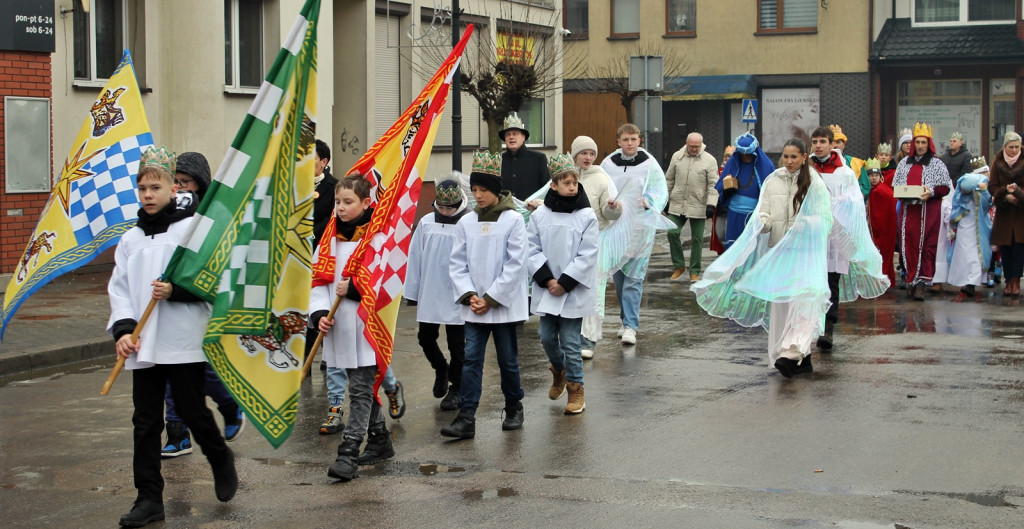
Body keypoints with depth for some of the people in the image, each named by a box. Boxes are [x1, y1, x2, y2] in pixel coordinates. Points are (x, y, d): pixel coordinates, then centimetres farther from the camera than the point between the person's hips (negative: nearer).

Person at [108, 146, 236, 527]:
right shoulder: (131, 239, 10)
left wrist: (177, 290, -20)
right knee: (145, 421, 5)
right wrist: (123, 329, -4)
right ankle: (149, 498, 11)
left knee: (193, 411, 3)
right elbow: (119, 288, 10)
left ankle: (221, 460, 33)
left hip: (186, 342, -4)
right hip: (143, 345, 5)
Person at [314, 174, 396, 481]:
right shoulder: (331, 236, 11)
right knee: (361, 386, 16)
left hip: (367, 325, -7)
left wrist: (353, 288, -19)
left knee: (360, 389, -6)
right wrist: (320, 313, -7)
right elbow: (319, 279, 8)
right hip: (340, 326, 7)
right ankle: (380, 441, 29)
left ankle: (348, 454, -7)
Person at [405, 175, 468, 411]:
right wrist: (413, 294, 5)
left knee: (456, 344, 8)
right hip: (429, 296, 4)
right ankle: (441, 369, 39)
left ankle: (455, 389, 24)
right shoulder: (426, 223, -1)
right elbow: (415, 258, 4)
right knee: (425, 338, 11)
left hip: (456, 298, -4)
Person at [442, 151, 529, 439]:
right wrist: (469, 295, -9)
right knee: (471, 359, -2)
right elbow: (457, 264, 5)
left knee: (508, 359, 8)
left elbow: (515, 264, -10)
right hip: (474, 306, 3)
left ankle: (514, 408, 27)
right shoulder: (465, 223, 4)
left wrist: (490, 298, -12)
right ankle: (466, 418, -4)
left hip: (504, 304, -3)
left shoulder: (513, 220, -7)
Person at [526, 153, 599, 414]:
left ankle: (575, 390, 11)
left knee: (570, 341, -2)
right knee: (547, 337, 10)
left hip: (574, 291, -3)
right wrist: (547, 279, -10)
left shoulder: (587, 216, -6)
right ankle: (558, 371, 39)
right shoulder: (539, 215, 0)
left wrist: (565, 282, -13)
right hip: (547, 290, 3)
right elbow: (532, 250, 1)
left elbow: (587, 256, -8)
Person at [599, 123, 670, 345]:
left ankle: (630, 325, -8)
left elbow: (660, 193, -1)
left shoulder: (649, 164, -1)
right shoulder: (608, 163, 6)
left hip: (640, 228, -3)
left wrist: (645, 202, -20)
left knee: (633, 278, -8)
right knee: (618, 277, 9)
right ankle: (626, 320, 24)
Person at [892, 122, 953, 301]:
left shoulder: (937, 164, 5)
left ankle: (921, 284, -9)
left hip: (929, 211, -3)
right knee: (908, 245, -1)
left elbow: (946, 188, 1)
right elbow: (895, 184, 18)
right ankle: (911, 280, 9)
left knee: (926, 246, -7)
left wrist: (931, 191, -16)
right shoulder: (904, 163, 15)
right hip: (908, 210, 3)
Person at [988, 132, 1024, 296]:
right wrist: (1006, 194, -14)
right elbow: (992, 187, 3)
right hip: (1004, 211, 2)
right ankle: (1009, 280, 7)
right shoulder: (998, 162, 3)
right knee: (1005, 246, 1)